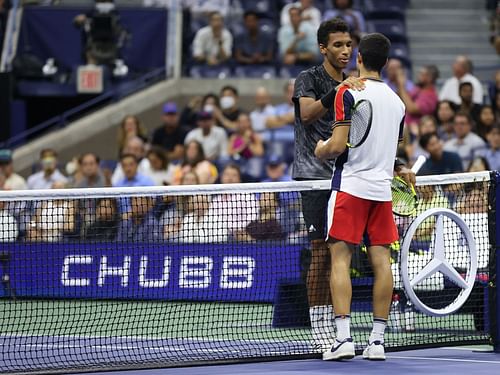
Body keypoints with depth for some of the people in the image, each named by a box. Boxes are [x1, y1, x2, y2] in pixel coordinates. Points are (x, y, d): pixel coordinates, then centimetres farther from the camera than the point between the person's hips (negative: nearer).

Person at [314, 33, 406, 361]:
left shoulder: (349, 92, -7)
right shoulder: (397, 101, 13)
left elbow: (339, 145, -13)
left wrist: (321, 150, 7)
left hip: (351, 184, -5)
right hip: (383, 186, 5)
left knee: (340, 258, -5)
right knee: (382, 260, 3)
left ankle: (344, 337, -15)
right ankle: (377, 340, 2)